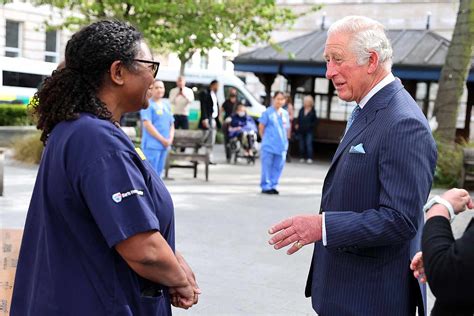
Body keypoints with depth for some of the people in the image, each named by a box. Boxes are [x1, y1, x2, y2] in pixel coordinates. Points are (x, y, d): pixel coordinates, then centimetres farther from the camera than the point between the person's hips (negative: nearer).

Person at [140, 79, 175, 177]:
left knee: (158, 173, 11)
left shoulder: (166, 104, 15)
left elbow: (171, 124, 18)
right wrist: (162, 139, -13)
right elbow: (147, 125, -14)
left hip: (164, 145, 7)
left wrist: (170, 139, 0)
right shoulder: (148, 104, -6)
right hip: (151, 145, -7)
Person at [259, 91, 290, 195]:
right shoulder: (268, 112, -4)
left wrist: (285, 140, 13)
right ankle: (266, 186, 4)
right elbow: (261, 127, 0)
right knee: (267, 166, -3)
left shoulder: (285, 113, 12)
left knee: (278, 167, 6)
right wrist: (265, 139, 3)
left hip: (281, 145, 5)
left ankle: (273, 186, 16)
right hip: (269, 145, -5)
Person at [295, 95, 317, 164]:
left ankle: (309, 158, -11)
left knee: (309, 144, -11)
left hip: (309, 130, -4)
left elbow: (315, 121, 3)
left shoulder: (313, 111, -1)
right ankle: (302, 157, 14)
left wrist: (310, 125, -10)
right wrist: (297, 124, 1)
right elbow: (298, 119, 15)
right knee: (301, 144, 6)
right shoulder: (301, 110, 7)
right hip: (301, 130, 4)